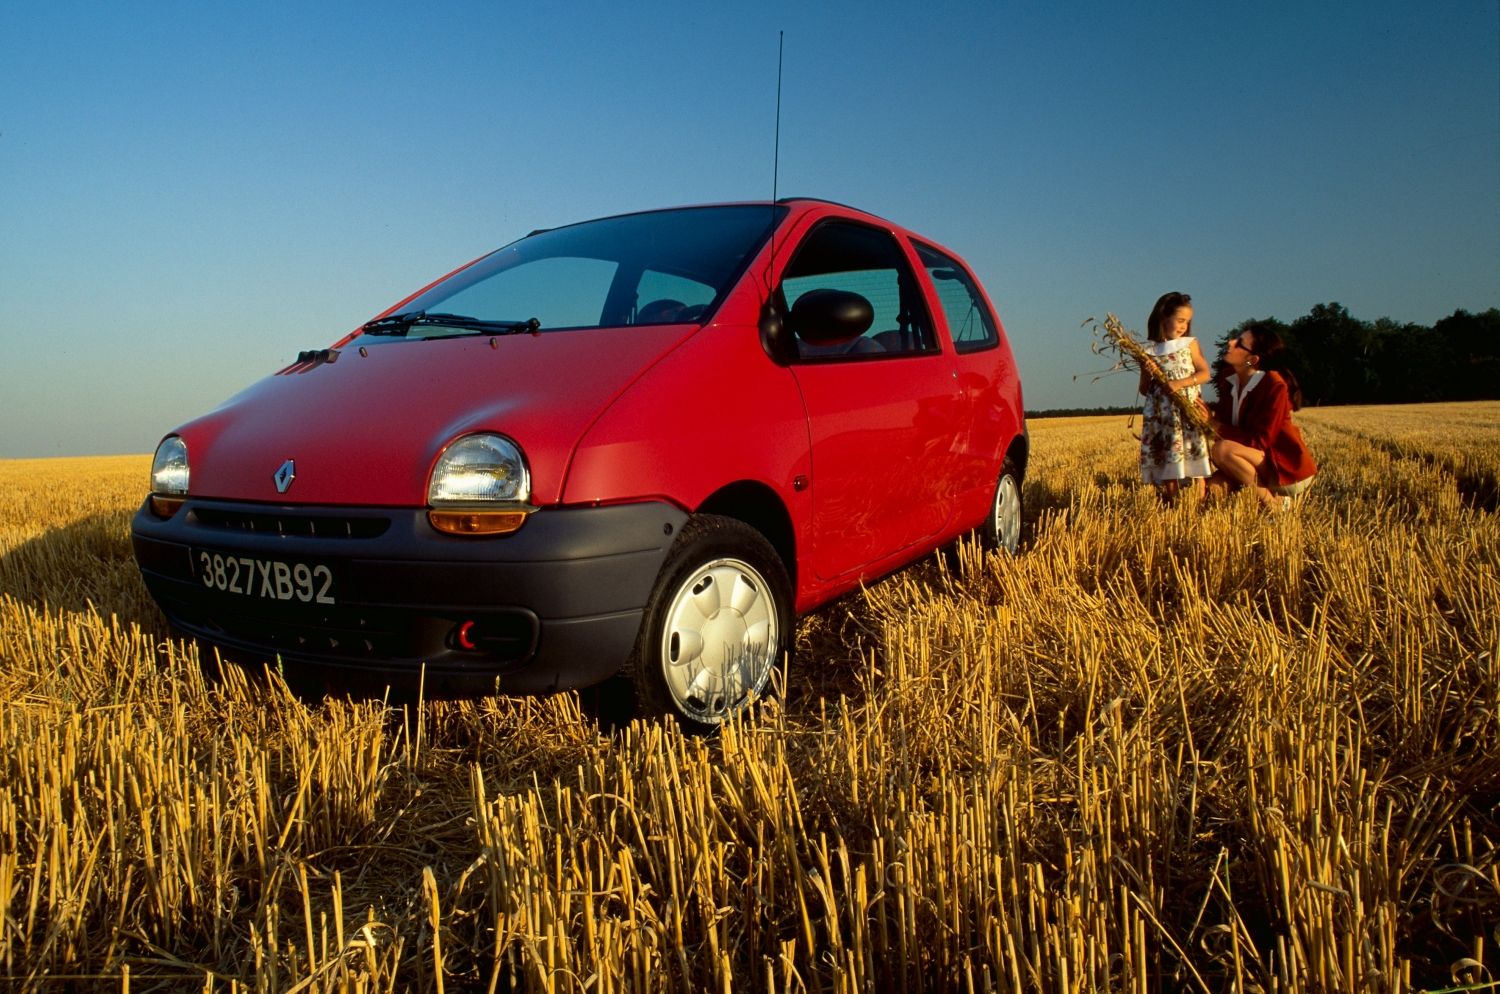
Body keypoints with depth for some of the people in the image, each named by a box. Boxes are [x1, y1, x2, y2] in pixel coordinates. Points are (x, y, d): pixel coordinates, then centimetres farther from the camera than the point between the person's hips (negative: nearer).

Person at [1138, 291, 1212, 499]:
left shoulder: (1190, 344, 7)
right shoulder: (1149, 350, 7)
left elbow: (1204, 373, -1)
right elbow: (1144, 389, 11)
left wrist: (1180, 383, -14)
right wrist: (1148, 373, -8)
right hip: (1160, 415, 0)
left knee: (1194, 458, -5)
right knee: (1165, 461, -2)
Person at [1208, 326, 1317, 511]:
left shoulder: (1273, 385, -19)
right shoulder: (1232, 383, 3)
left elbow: (1259, 441, -23)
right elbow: (1221, 424, 1)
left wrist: (1217, 426, -20)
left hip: (1289, 469, -7)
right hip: (1262, 468, 7)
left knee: (1222, 450, -29)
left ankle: (1271, 500, -12)